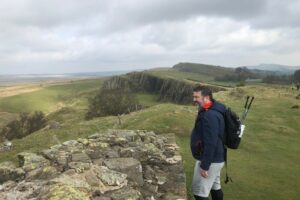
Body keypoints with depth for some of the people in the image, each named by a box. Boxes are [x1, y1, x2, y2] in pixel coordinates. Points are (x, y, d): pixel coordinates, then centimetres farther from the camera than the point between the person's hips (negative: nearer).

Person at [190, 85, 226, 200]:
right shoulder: (212, 111, 8)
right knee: (215, 187, 23)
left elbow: (210, 143, -29)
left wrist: (204, 166, -23)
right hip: (216, 158, 10)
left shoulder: (210, 115, -27)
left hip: (210, 160, -10)